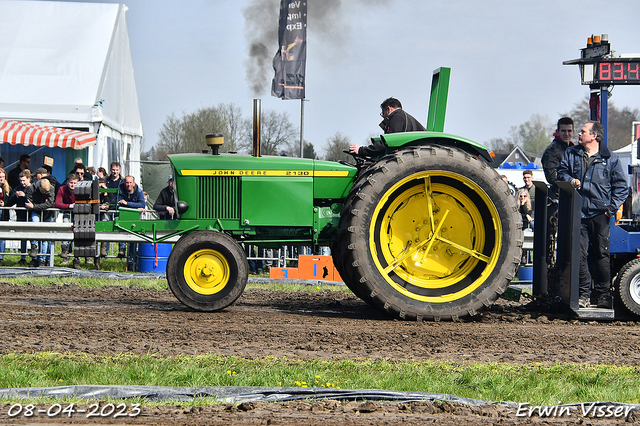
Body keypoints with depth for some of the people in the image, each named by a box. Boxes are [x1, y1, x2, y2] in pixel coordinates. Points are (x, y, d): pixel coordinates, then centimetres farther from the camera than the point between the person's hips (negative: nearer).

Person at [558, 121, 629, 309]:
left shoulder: (609, 159, 4)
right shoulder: (572, 153, 12)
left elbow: (621, 186, 5)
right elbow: (561, 171, 17)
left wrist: (612, 208, -4)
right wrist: (570, 180, -5)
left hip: (600, 214, -2)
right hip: (578, 213, 2)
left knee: (601, 254, 1)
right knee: (580, 254, -4)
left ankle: (604, 294, 8)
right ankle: (584, 293, 2)